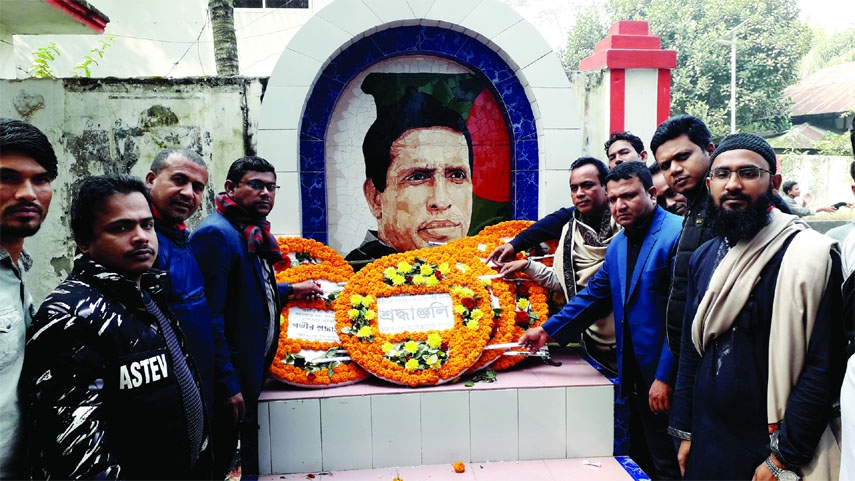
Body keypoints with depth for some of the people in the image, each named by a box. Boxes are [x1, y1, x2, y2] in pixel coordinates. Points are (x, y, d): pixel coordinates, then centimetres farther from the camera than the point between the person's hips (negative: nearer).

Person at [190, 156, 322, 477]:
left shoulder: (253, 231, 9)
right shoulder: (215, 234, -21)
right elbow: (210, 316, -25)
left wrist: (289, 291, 11)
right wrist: (227, 384, -25)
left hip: (256, 366, 9)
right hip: (233, 373, -9)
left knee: (250, 444, 23)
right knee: (222, 456, 8)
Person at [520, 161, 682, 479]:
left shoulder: (677, 234, -17)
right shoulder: (618, 244, 10)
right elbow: (595, 294, 15)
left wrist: (665, 378, -20)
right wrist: (548, 330, 11)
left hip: (665, 378, -8)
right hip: (636, 372, 8)